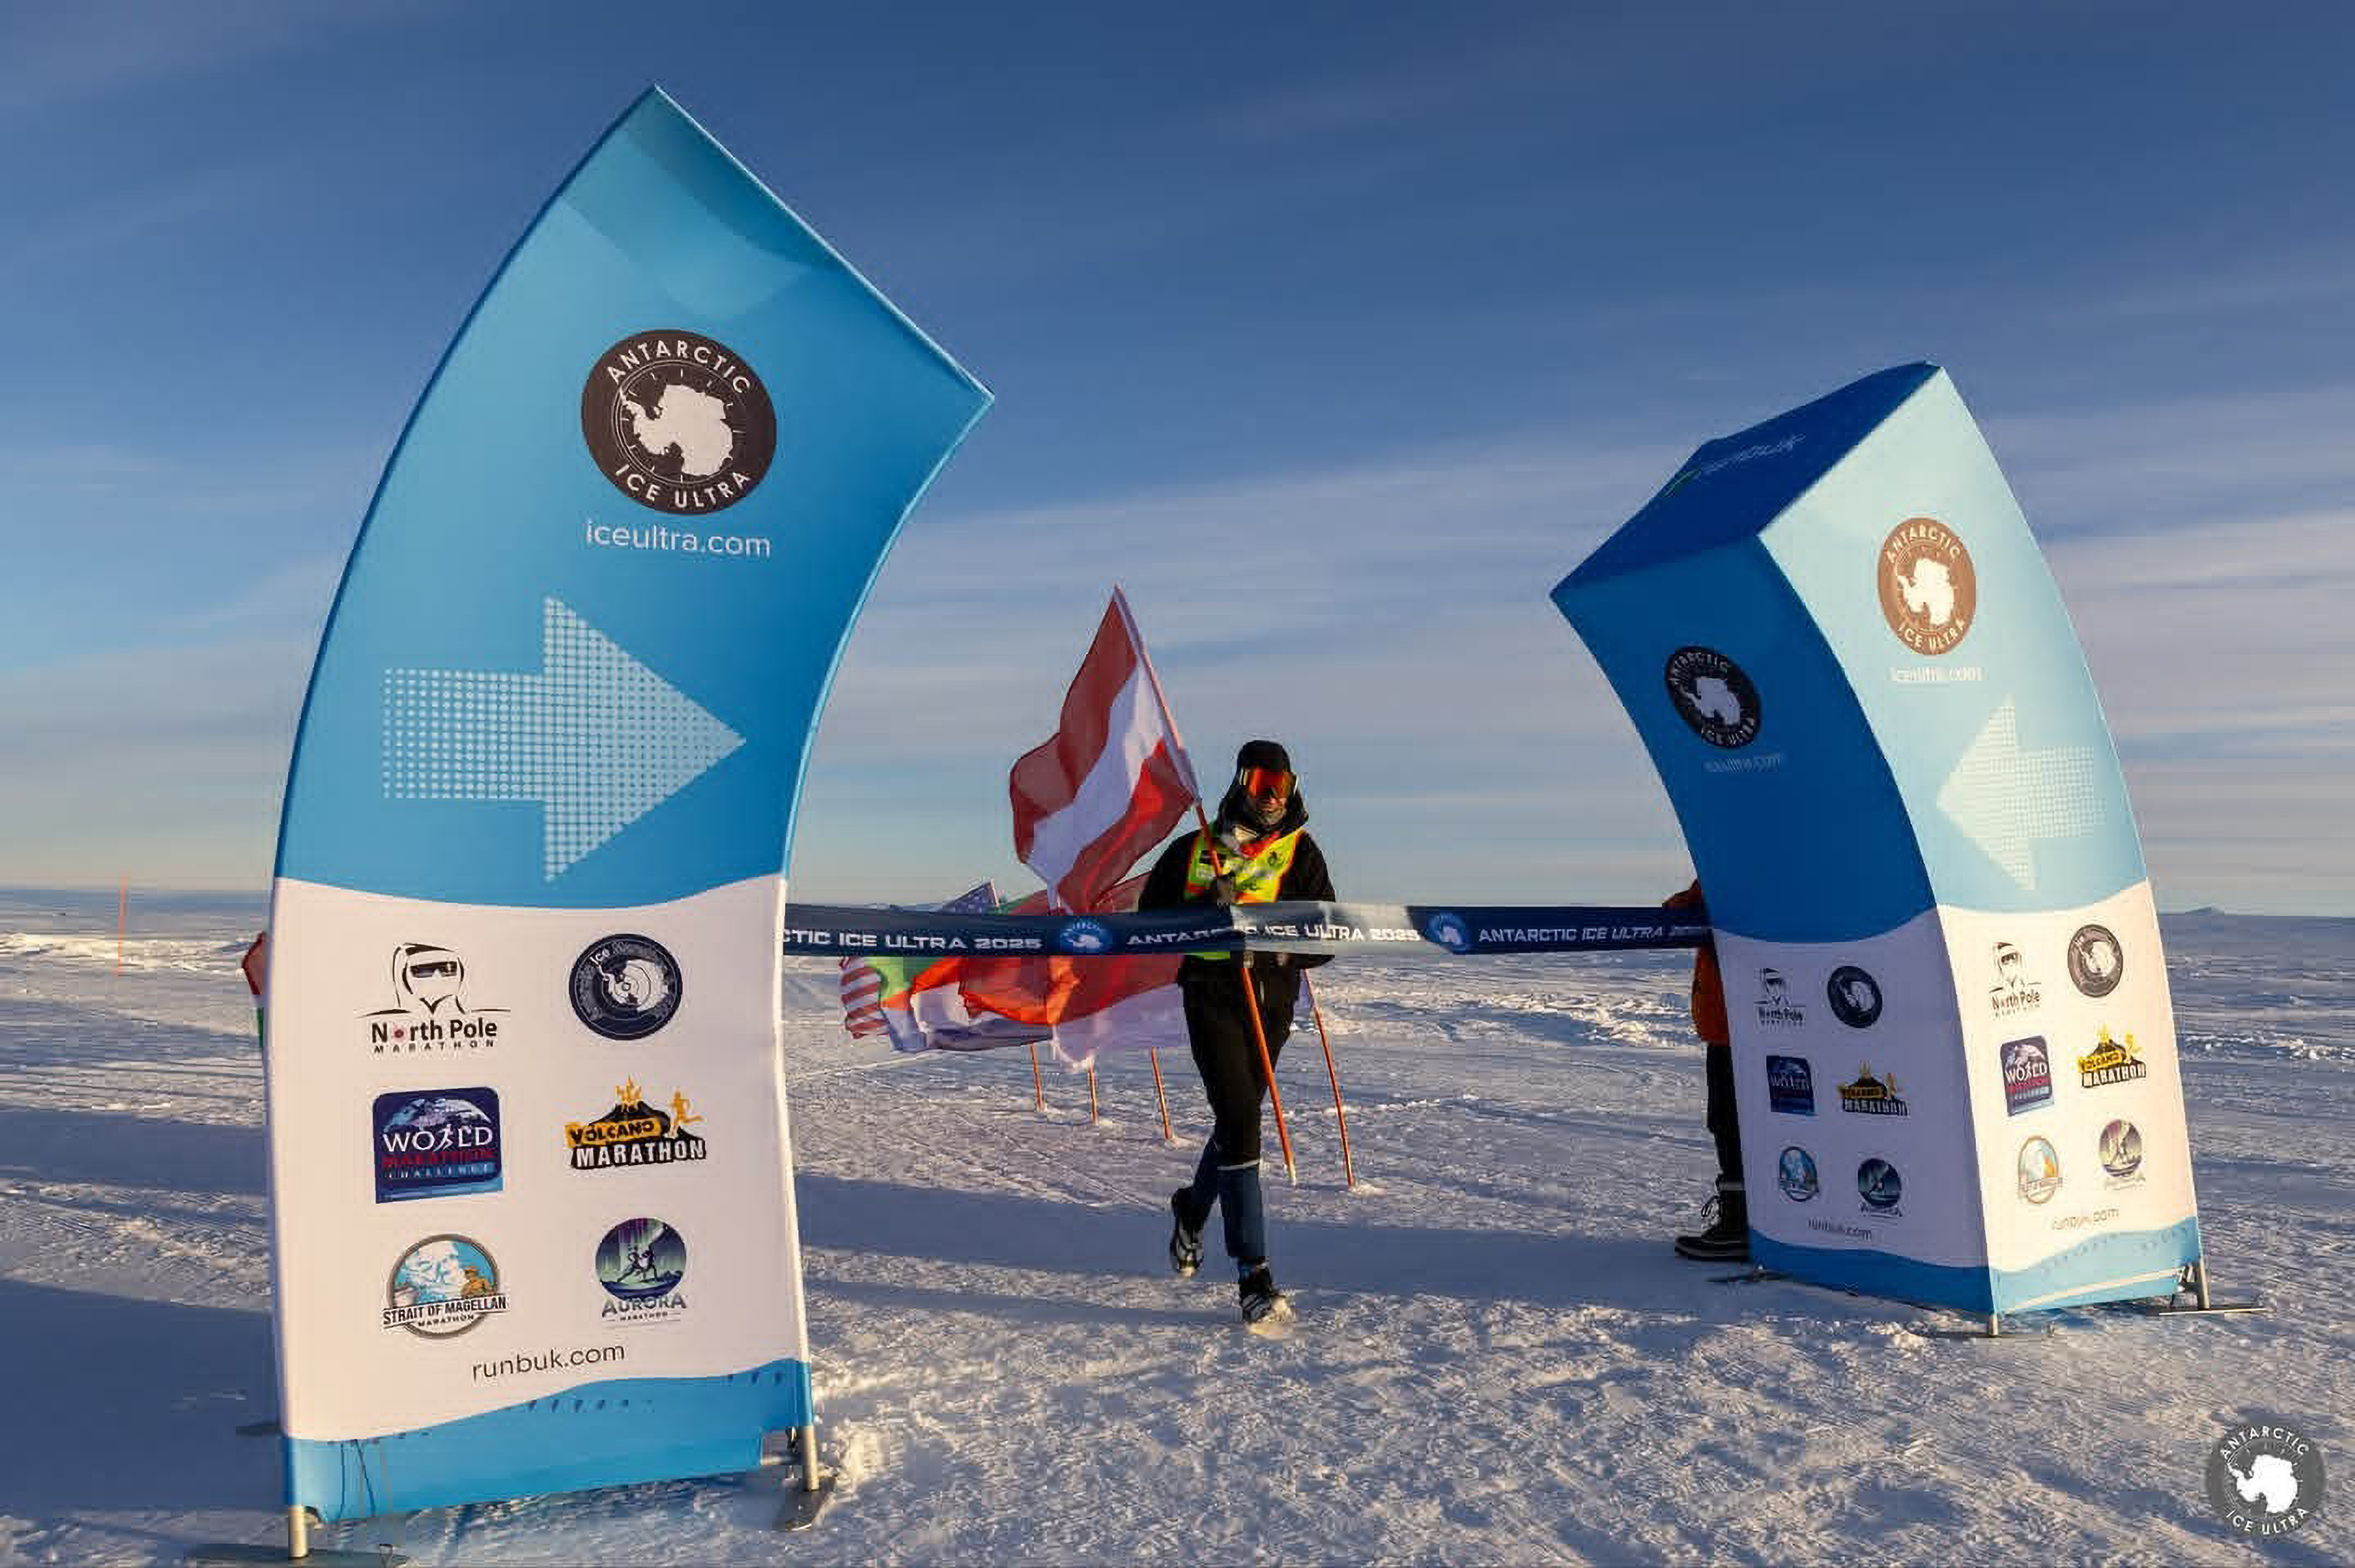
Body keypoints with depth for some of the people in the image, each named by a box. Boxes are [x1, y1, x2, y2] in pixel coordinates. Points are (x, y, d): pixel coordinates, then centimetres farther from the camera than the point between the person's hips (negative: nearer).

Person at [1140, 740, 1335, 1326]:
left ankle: (1192, 1208, 47)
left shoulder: (1301, 853, 4)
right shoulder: (1193, 851, 5)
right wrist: (1206, 909, -13)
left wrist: (1269, 942, -18)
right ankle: (1254, 1276, -12)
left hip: (1273, 1000, 3)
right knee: (1240, 1123, -14)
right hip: (1212, 996, -2)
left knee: (1238, 1118, 16)